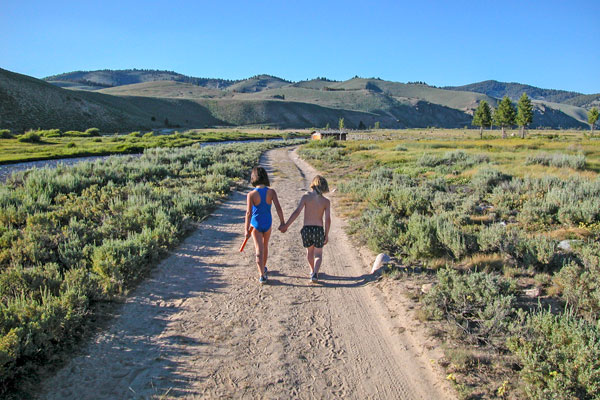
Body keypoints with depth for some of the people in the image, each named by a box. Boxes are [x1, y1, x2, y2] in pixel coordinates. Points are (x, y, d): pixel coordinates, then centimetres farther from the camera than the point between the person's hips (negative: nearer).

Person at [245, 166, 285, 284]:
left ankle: (262, 275, -3)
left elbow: (248, 213, -17)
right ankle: (263, 268, 42)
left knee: (259, 249, 3)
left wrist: (247, 230, -12)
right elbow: (278, 209, -12)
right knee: (265, 246, 24)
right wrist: (282, 223, -2)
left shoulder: (251, 194, -16)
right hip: (267, 223, 3)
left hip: (256, 224, -2)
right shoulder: (271, 192, -11)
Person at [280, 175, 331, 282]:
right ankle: (315, 273, -7)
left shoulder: (306, 197, -6)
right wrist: (326, 235, 2)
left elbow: (297, 212, -14)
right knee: (318, 254, 16)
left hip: (306, 229, 1)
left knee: (309, 251, 26)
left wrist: (286, 225, -12)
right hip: (318, 230, -1)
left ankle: (312, 271, 43)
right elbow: (328, 219, -7)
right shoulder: (326, 201, -4)